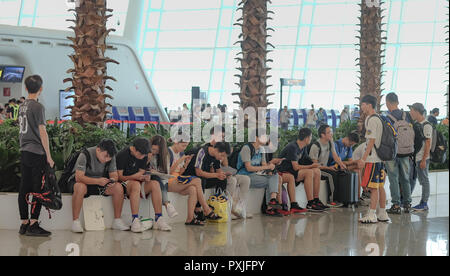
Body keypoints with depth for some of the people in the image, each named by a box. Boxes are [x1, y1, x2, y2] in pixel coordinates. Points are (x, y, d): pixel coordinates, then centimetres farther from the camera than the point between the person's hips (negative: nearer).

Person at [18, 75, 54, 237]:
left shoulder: (22, 107, 13)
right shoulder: (38, 107, -11)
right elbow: (42, 132, -13)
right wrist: (48, 156, -10)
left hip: (24, 152, 8)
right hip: (36, 153, -8)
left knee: (24, 189, 8)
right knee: (38, 190, -5)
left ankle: (24, 224, 13)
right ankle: (33, 225, -7)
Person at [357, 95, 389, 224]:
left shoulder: (371, 120, -13)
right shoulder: (378, 119, 16)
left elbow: (372, 141, -18)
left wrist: (364, 158, -18)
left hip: (373, 159, -9)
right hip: (380, 158, 9)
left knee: (373, 187, -7)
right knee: (380, 186, 11)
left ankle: (372, 215, -6)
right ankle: (382, 214, 15)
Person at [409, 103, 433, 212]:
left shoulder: (426, 125, -13)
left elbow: (428, 144, -15)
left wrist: (424, 160, -18)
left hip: (422, 159, -8)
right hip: (413, 158, 8)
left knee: (424, 180, 0)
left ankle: (424, 203, 6)